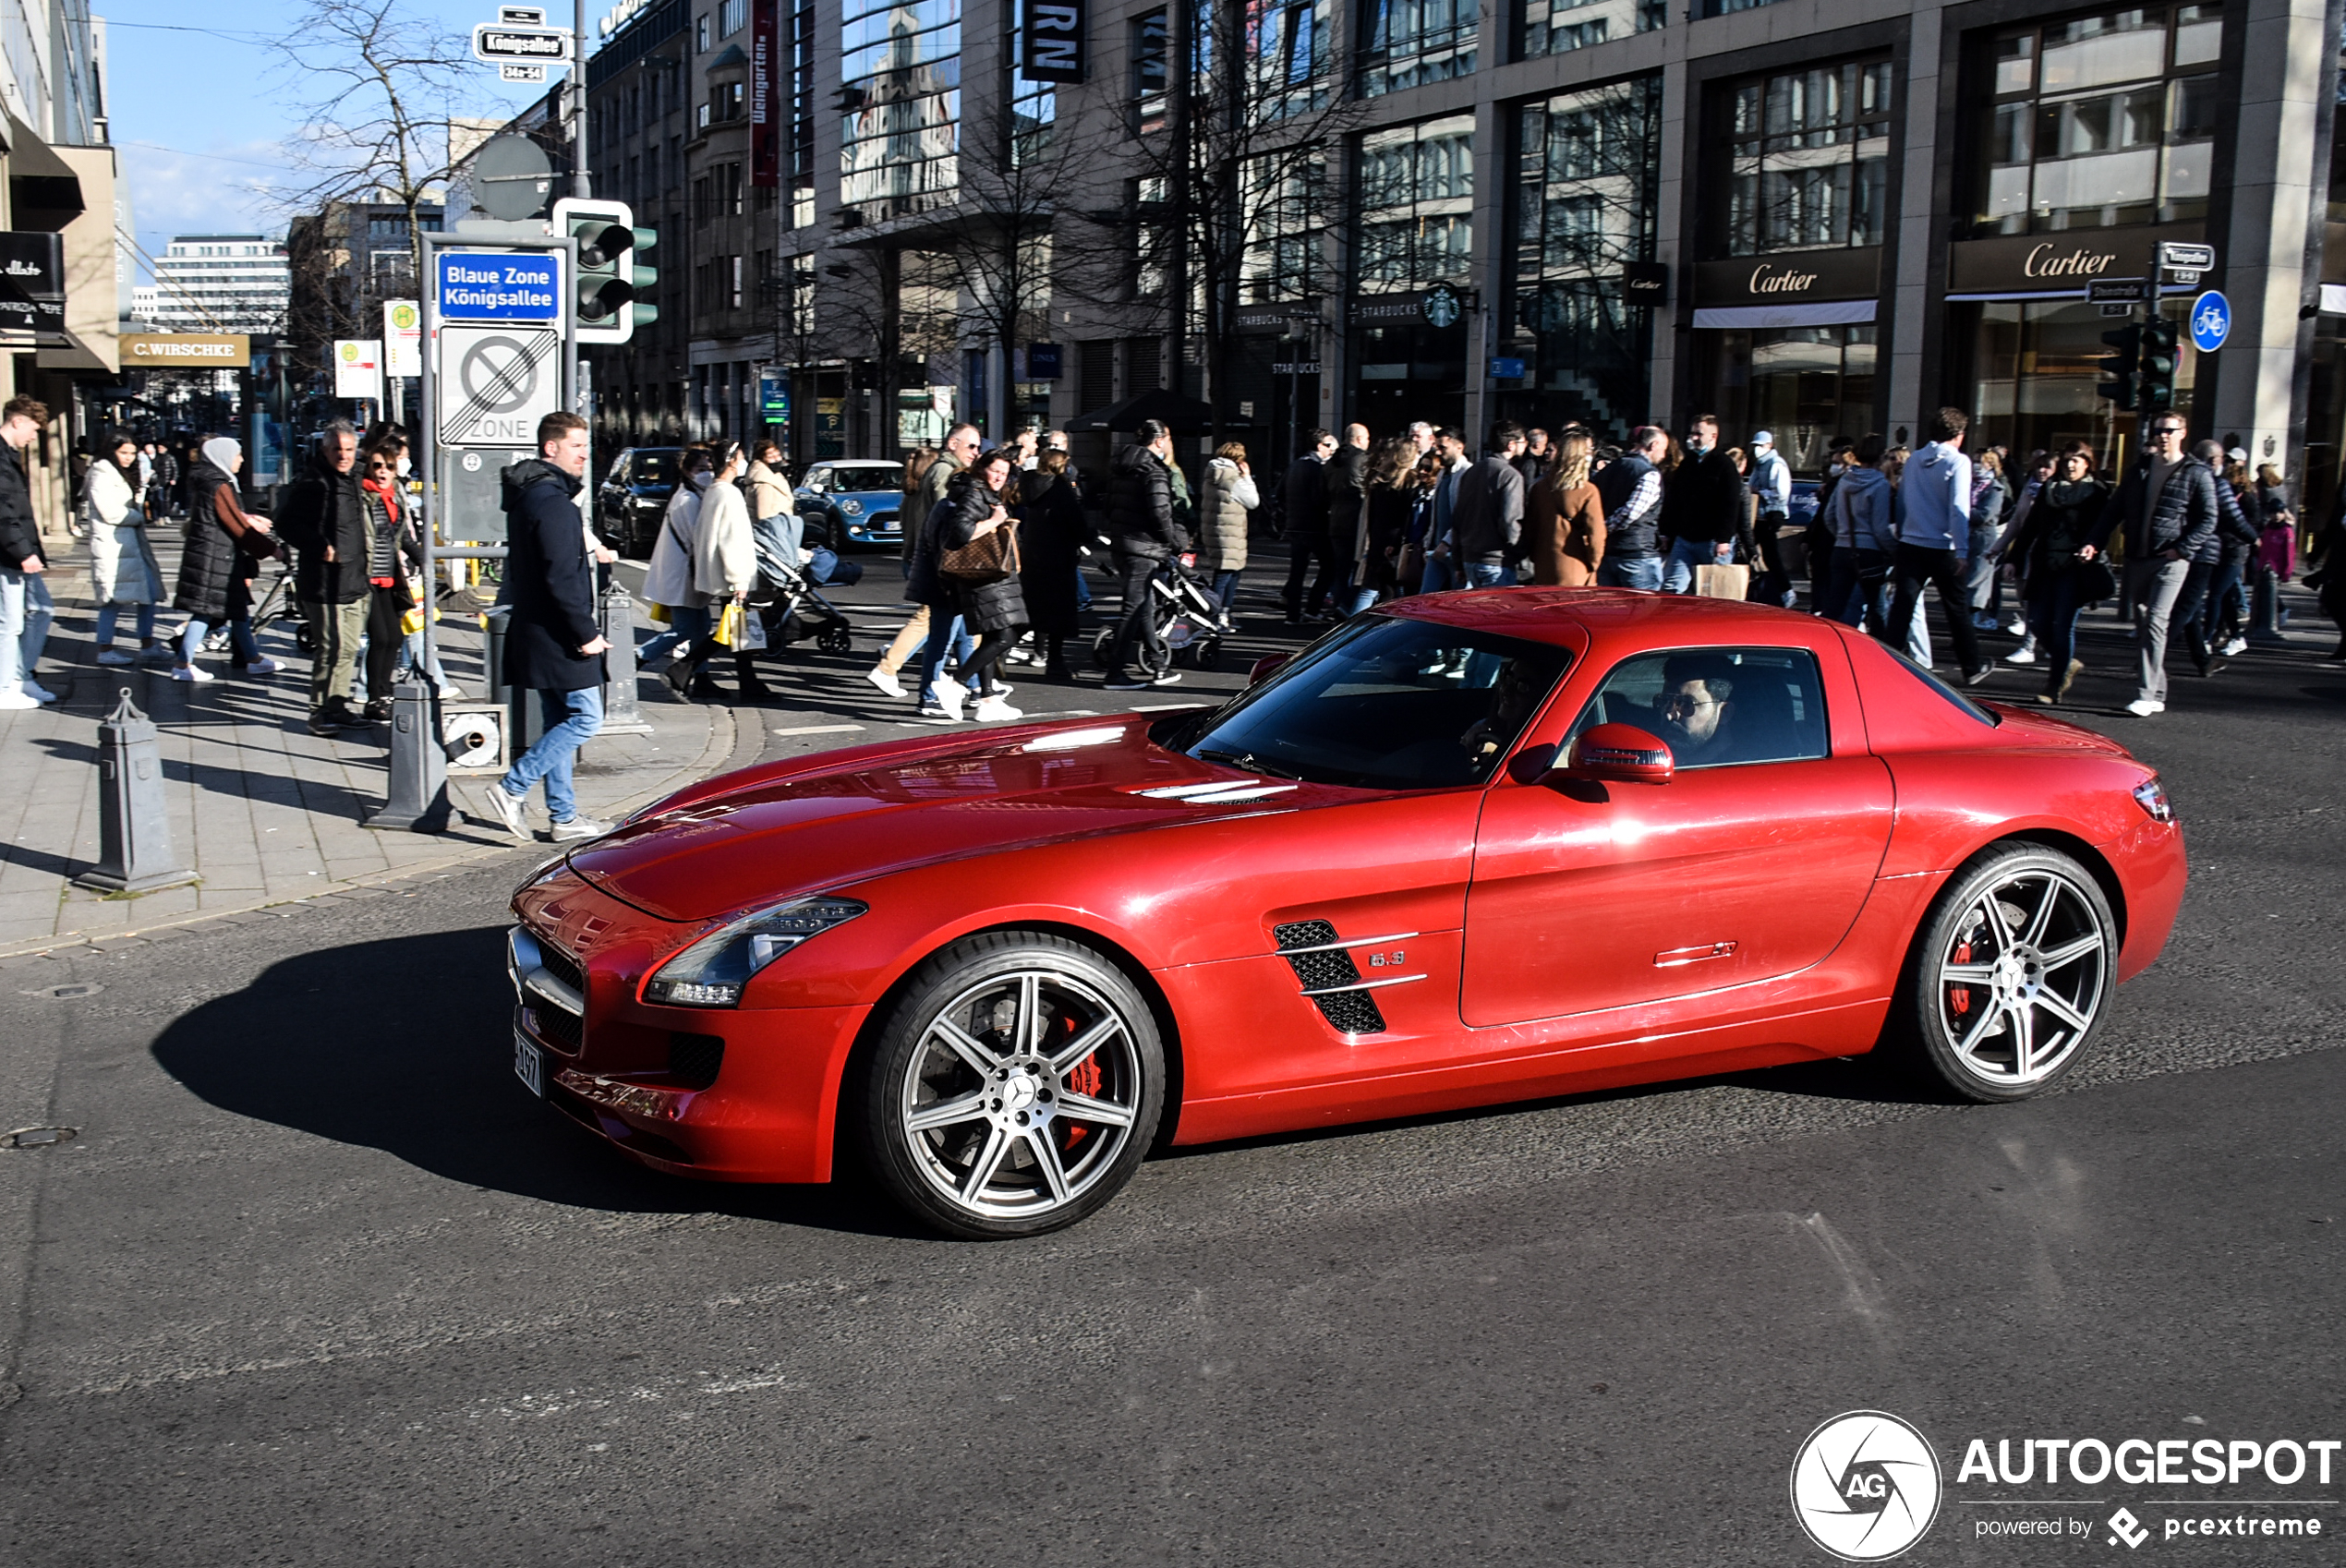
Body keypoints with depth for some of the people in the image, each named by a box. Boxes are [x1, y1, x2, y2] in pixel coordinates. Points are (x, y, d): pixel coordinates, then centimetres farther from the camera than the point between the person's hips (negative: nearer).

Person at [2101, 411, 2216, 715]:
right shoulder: (2139, 470, 15)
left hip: (2171, 560, -6)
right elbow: (2114, 510, 15)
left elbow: (2208, 520, -1)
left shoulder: (2198, 474, 1)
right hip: (2137, 559, 6)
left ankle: (2146, 695, -17)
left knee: (2155, 624, -14)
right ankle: (2157, 694, 16)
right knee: (2142, 627, 8)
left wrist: (2182, 549, -13)